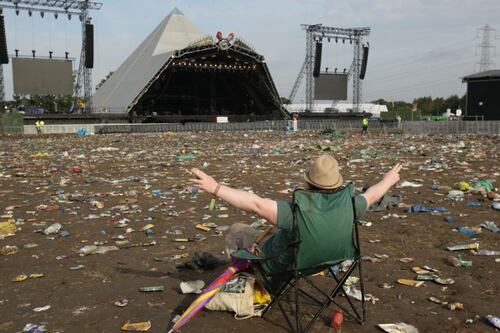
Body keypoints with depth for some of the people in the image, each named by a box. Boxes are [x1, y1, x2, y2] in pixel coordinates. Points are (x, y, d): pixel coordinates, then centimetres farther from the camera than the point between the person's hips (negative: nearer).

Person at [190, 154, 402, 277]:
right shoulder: (348, 206, -23)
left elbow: (256, 204, -47)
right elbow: (371, 196, -2)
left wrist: (215, 188, -47)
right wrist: (388, 180, 18)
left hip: (279, 264, -6)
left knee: (236, 230, 16)